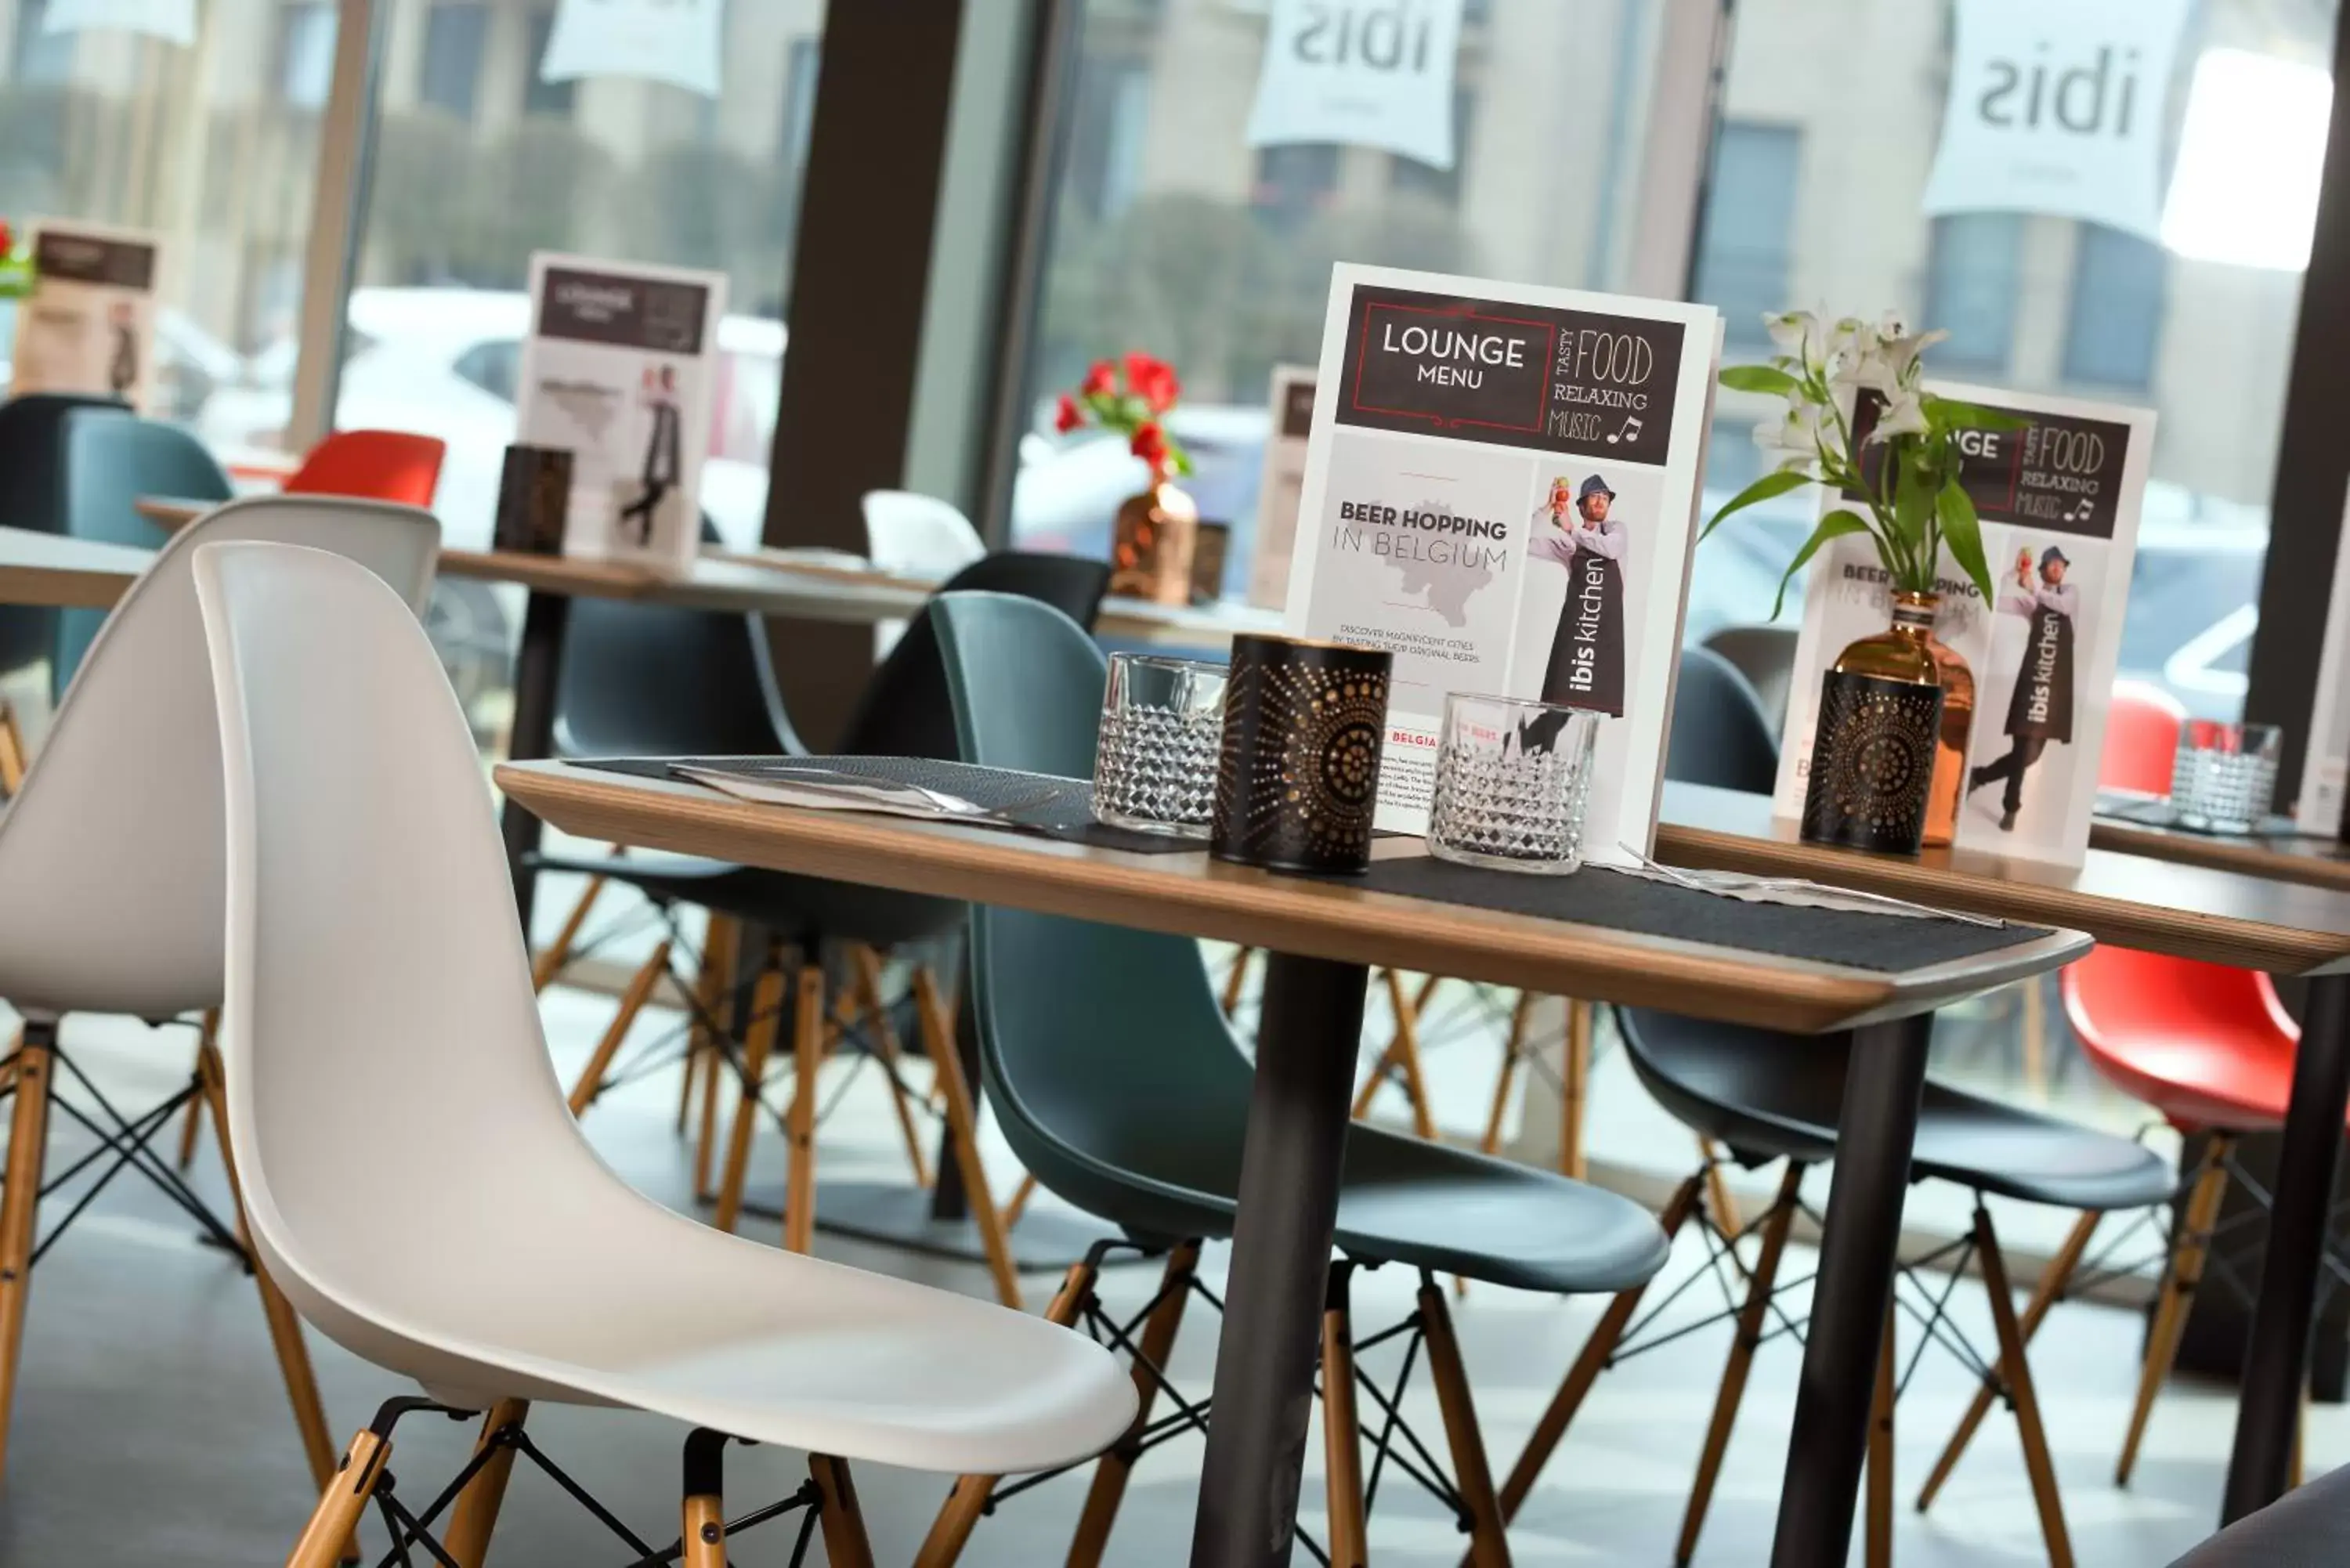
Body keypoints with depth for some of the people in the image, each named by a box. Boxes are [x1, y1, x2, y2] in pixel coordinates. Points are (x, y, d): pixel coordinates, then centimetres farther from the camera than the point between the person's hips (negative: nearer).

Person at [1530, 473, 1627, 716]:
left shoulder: (1615, 529, 8)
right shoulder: (1569, 541, 11)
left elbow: (1611, 548, -15)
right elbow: (1527, 542, 2)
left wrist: (1572, 529, -14)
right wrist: (1549, 506, -3)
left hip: (1607, 624, -1)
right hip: (1574, 620, 2)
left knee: (1602, 701, -7)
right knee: (1561, 696, -4)